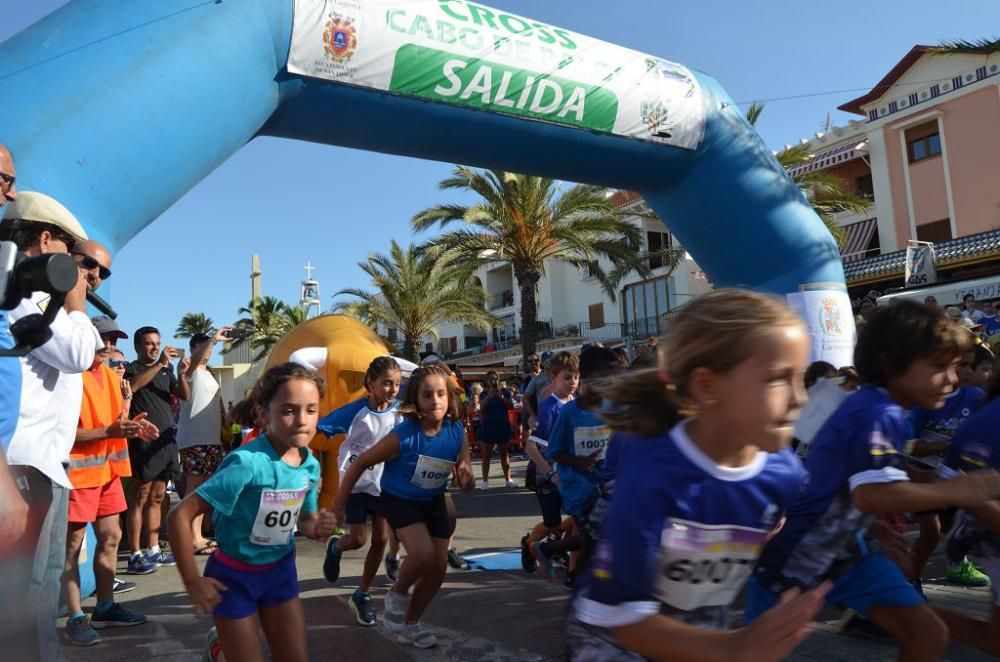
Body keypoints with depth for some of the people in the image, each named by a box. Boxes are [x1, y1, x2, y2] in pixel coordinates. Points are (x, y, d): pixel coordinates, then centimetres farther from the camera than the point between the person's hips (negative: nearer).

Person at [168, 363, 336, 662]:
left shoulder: (311, 465, -10)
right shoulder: (247, 462, -30)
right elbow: (180, 516, -26)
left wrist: (316, 528, -16)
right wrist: (193, 582, -20)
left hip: (280, 570, 6)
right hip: (235, 575, -5)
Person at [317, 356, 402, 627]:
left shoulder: (398, 411, -9)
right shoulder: (355, 411, -19)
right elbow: (319, 427, -17)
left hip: (382, 482, 4)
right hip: (355, 482, -3)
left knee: (381, 539, 3)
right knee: (358, 539, 0)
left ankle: (361, 595, 21)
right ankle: (335, 548, 38)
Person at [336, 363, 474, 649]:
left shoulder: (457, 433, -18)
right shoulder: (403, 436, -29)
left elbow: (465, 486, -7)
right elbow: (361, 462, -17)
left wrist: (466, 478, -32)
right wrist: (340, 502, -11)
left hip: (434, 502, 5)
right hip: (400, 500, -5)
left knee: (438, 566, 7)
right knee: (423, 554, -27)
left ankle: (410, 624, 32)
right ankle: (397, 596, 7)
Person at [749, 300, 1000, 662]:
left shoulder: (884, 412, 4)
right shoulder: (878, 414, -26)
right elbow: (873, 494, -42)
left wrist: (877, 529, 16)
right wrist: (955, 490, -33)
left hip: (844, 549, 9)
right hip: (791, 555, -9)